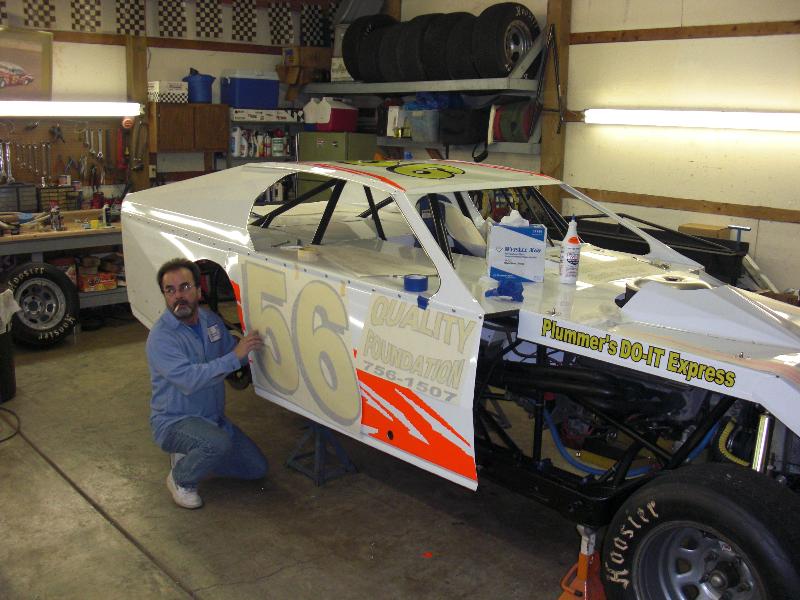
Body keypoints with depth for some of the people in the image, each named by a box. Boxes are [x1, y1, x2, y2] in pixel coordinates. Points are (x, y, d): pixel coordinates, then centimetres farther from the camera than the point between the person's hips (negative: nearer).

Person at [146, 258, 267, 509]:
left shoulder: (210, 319, 0)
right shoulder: (161, 336, -22)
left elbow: (234, 351, 14)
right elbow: (189, 379, -35)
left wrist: (251, 346, -5)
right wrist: (235, 357, -36)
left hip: (213, 418, 7)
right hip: (173, 422, -7)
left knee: (257, 468, 7)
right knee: (218, 442, -36)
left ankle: (191, 456, 20)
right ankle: (180, 479, -6)